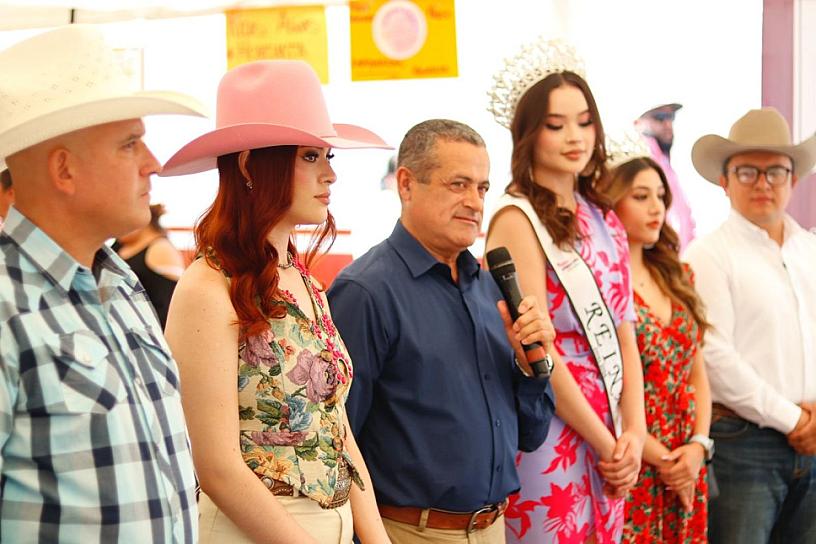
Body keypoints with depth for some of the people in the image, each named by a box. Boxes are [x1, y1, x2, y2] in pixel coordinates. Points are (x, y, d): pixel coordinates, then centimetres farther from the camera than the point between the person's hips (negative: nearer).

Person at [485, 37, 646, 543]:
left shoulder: (605, 221, 12)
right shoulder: (518, 218, -9)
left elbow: (624, 339, 10)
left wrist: (634, 434, -2)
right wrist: (606, 443, -9)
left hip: (608, 438, 7)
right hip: (549, 436, -6)